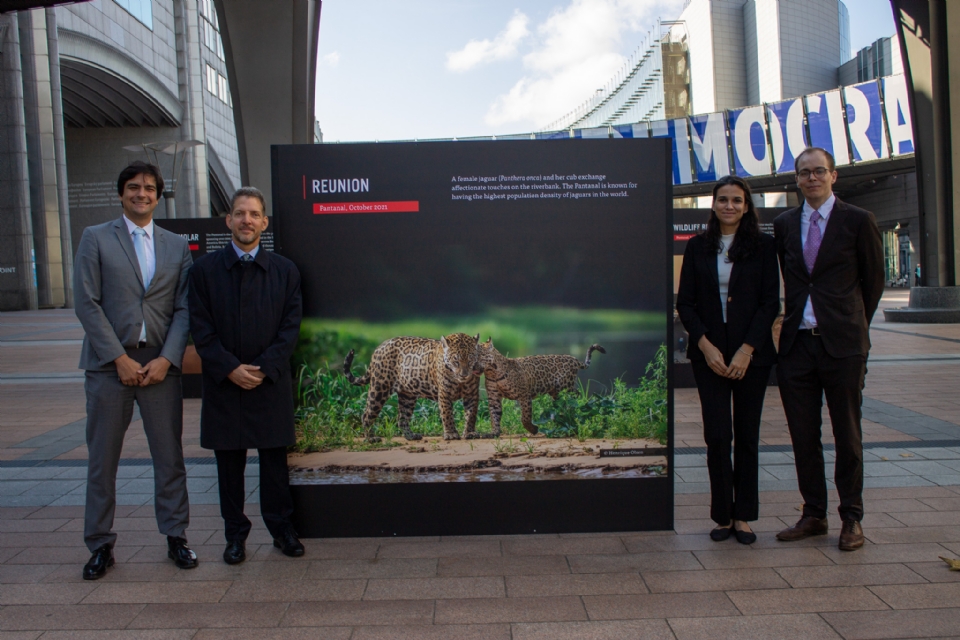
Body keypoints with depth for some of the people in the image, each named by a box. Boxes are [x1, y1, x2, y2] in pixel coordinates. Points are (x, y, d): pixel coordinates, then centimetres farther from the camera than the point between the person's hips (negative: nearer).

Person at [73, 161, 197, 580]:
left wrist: (167, 358, -8)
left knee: (170, 457, 5)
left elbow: (184, 309, 5)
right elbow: (87, 303, -3)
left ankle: (176, 537, 18)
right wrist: (119, 358, -10)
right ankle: (101, 545, 19)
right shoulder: (96, 238, 5)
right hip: (109, 364, -1)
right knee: (102, 459, 6)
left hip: (160, 364, 2)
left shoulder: (177, 246, 11)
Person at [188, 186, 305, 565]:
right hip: (223, 384, 0)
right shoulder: (205, 270, 3)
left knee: (274, 461, 8)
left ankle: (281, 527, 24)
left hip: (271, 385, 0)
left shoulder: (284, 271, 4)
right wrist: (230, 369, -12)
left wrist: (263, 368, -11)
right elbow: (201, 329, -2)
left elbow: (291, 328, 0)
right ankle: (235, 534, 23)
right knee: (229, 463, 9)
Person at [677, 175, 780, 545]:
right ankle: (723, 515, 11)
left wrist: (746, 350, -11)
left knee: (747, 435, 6)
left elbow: (770, 302, -2)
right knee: (717, 435, -2)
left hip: (752, 354, 0)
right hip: (709, 354, 1)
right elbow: (685, 303, 5)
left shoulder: (763, 246, 3)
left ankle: (743, 516, 16)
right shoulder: (697, 247, 7)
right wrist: (706, 345, -8)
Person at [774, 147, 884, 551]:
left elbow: (874, 280, 7)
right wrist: (797, 315, 13)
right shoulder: (783, 225, 10)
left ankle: (852, 518, 19)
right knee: (803, 436, 8)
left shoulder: (858, 221, 0)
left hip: (842, 344, -3)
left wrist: (853, 325, 11)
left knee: (847, 434, 6)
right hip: (797, 343, 3)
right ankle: (813, 515, 21)